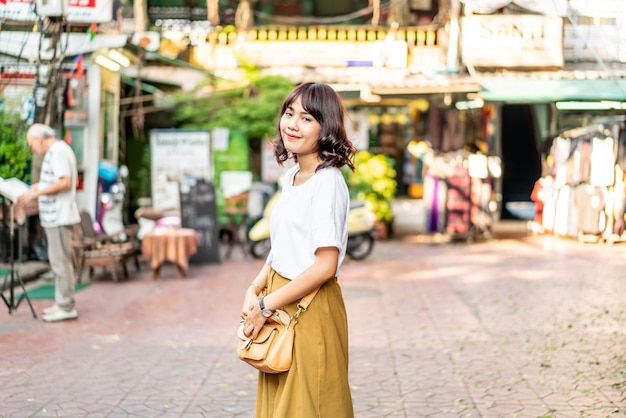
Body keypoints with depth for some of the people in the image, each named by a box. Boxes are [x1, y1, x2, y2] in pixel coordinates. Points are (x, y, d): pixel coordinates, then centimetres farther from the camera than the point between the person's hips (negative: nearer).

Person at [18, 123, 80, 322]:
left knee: (60, 261, -7)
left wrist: (36, 193, -19)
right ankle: (62, 302, 21)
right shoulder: (58, 150, 17)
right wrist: (41, 185, 15)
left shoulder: (58, 151, -14)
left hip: (59, 217, -11)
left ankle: (66, 307, -3)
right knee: (59, 261, 14)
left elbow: (64, 182, -23)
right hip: (56, 216, 11)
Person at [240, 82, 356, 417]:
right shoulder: (292, 176, 10)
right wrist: (254, 291, 1)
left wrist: (266, 306, -16)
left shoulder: (328, 182, -17)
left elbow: (325, 266, -21)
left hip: (311, 310, -8)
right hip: (280, 308, 8)